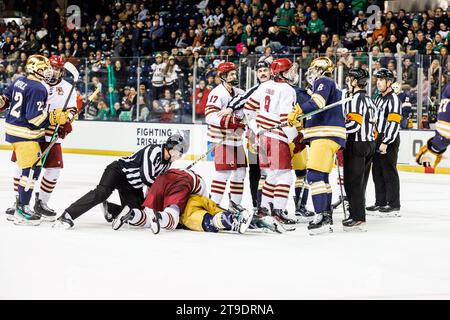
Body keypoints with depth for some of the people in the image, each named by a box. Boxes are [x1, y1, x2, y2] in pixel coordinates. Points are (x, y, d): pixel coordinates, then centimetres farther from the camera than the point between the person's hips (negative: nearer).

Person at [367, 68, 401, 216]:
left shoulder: (393, 99, -11)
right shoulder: (378, 99, 18)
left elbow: (394, 124, -19)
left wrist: (385, 143, -22)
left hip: (389, 142, -9)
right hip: (378, 140, 9)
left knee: (389, 172, -9)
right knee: (377, 172, 12)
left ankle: (394, 206, -7)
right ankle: (380, 202, 20)